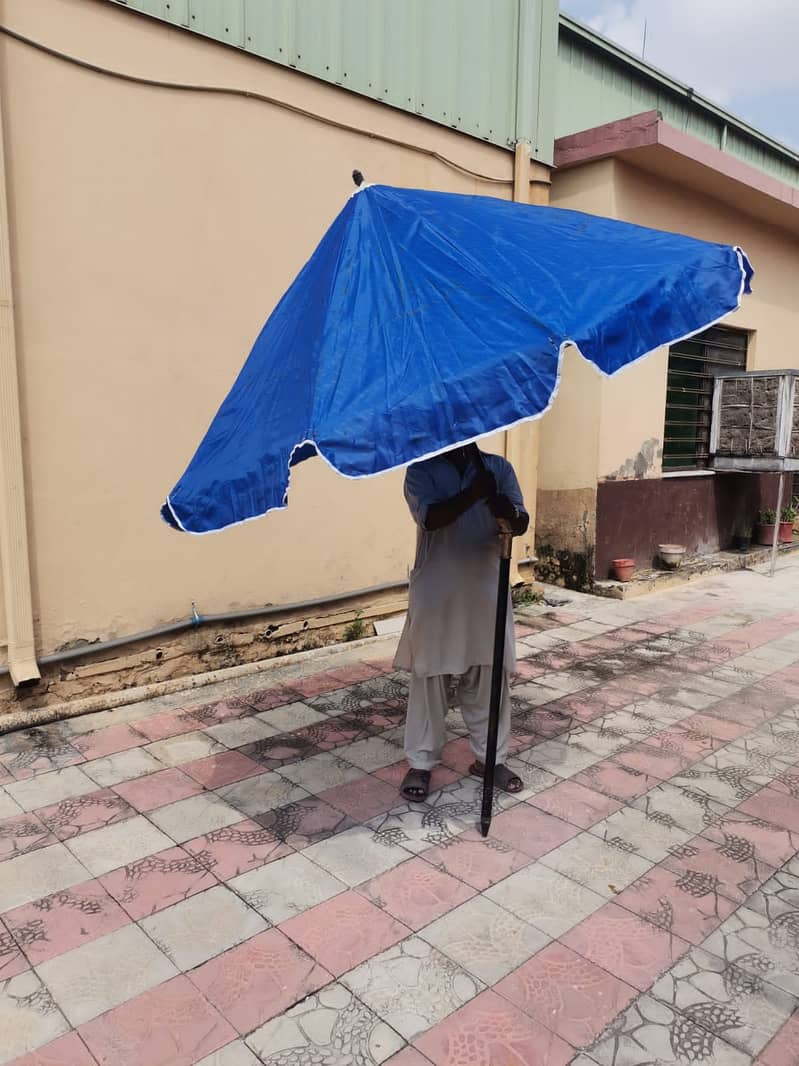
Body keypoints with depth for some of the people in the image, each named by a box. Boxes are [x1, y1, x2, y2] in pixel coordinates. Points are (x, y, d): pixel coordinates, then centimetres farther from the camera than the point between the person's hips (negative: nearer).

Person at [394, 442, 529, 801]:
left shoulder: (499, 467, 5)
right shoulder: (421, 469, -2)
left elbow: (521, 524, -5)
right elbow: (430, 518, -19)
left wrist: (509, 513, -28)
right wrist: (473, 493, -32)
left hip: (486, 592, 3)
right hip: (435, 594, -2)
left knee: (489, 678, 12)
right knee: (429, 679, 6)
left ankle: (490, 758, 29)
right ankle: (420, 762, 21)